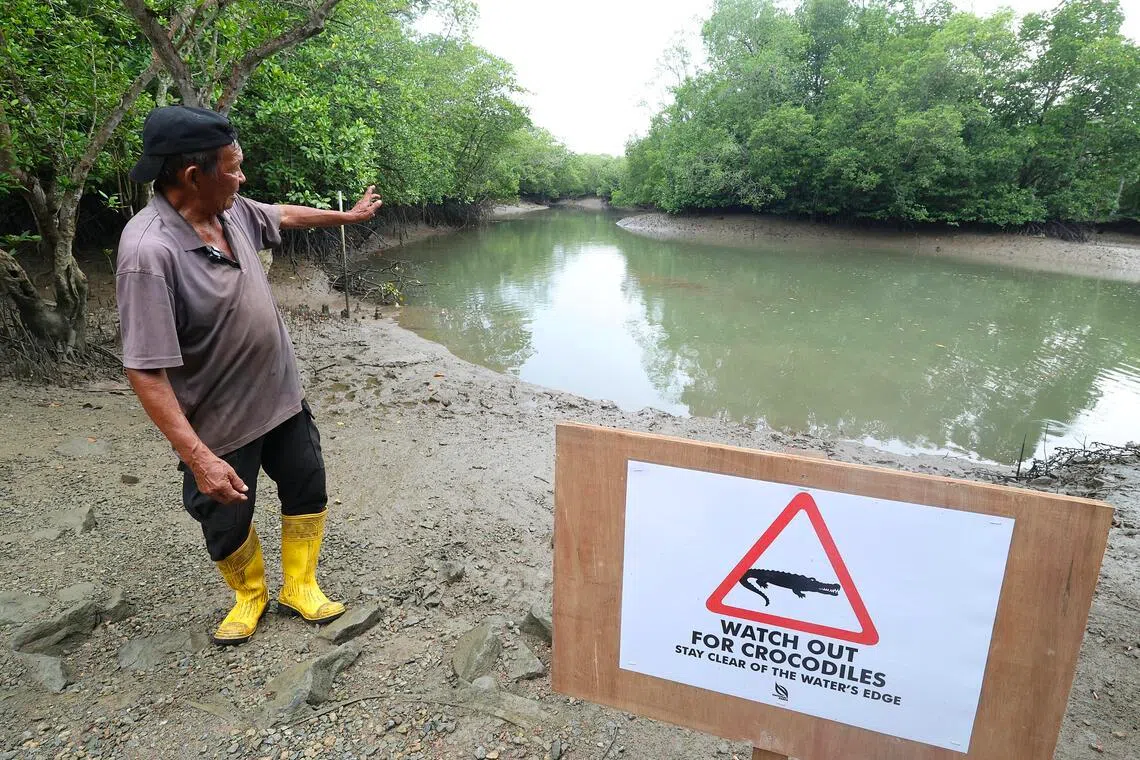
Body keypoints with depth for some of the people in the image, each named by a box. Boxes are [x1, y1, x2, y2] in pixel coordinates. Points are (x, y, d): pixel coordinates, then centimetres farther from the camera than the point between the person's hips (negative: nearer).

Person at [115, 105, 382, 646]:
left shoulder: (231, 210, -7)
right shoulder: (149, 251, -30)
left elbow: (283, 215, 18)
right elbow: (144, 370, -29)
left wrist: (347, 215, 30)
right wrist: (199, 458, -31)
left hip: (282, 398, 7)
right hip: (220, 423, -7)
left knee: (308, 490, 16)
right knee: (227, 523, 13)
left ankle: (299, 587, 37)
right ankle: (249, 595, 42)